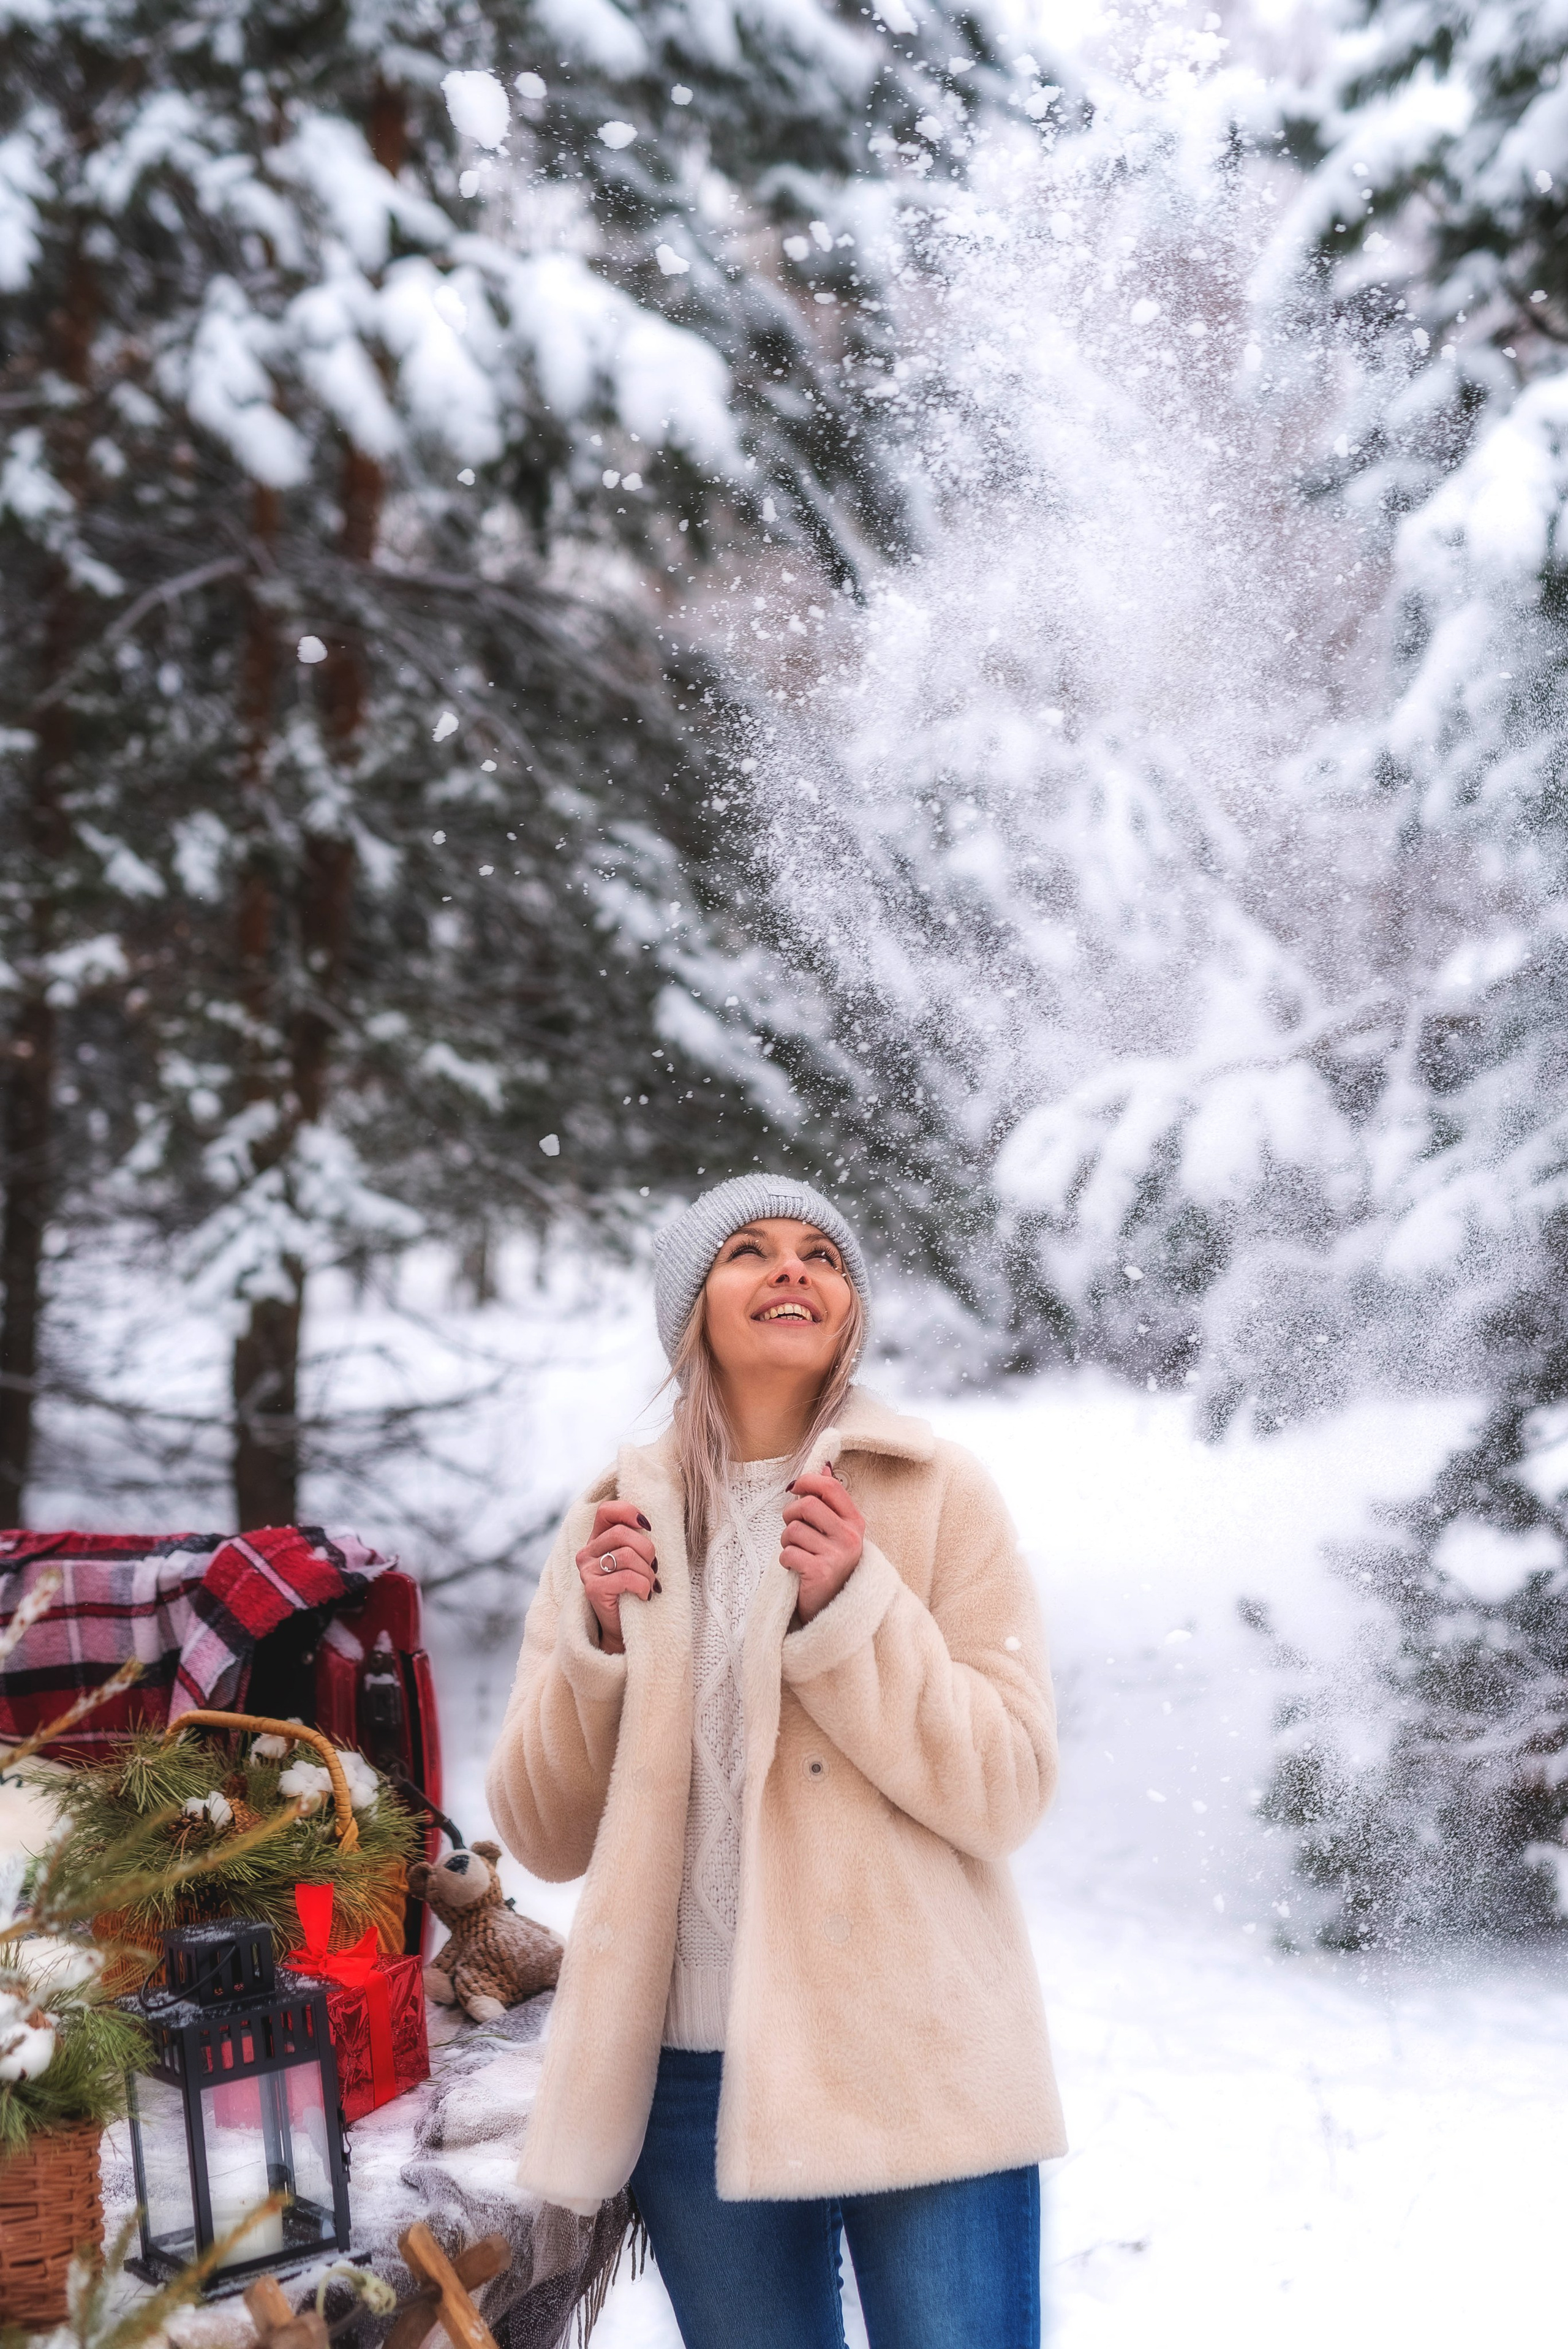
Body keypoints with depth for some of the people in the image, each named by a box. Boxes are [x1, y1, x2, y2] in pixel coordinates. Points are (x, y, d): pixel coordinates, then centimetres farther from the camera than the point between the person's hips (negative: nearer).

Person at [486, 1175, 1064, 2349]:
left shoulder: (938, 1493, -2)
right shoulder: (619, 1516, 7)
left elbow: (1007, 1791, -9)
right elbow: (547, 1837, 5)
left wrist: (849, 1609, -19)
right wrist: (600, 1642, -10)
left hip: (915, 2064, -3)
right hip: (694, 2071, 3)